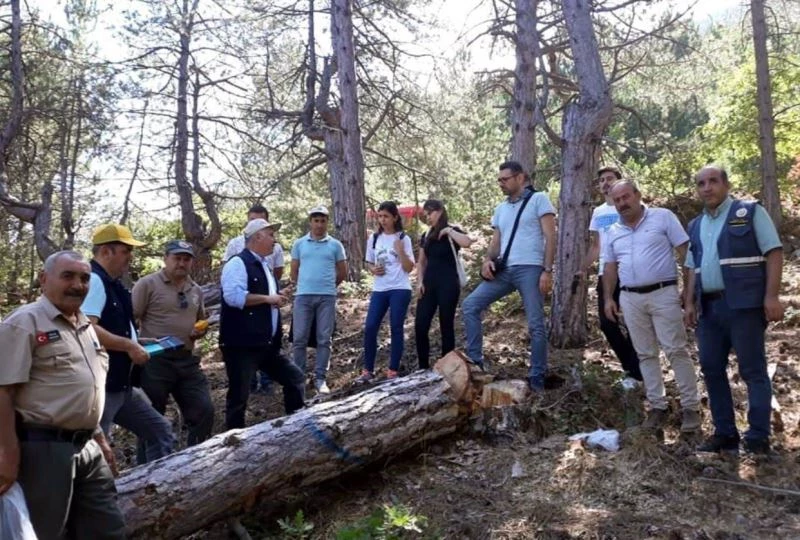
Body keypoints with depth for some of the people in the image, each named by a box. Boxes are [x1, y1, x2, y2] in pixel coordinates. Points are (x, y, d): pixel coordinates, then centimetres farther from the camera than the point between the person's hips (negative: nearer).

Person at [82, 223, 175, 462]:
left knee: (160, 431, 15)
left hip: (122, 385, 10)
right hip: (100, 386, -10)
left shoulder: (112, 283, 15)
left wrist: (138, 342, 14)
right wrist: (129, 346, -21)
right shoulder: (93, 280, -16)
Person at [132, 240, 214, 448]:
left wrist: (200, 332, 4)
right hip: (155, 361, -6)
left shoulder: (196, 290, 13)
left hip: (187, 360, 6)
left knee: (204, 411, 6)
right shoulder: (147, 284, -6)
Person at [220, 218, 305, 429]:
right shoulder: (238, 263, -12)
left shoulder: (263, 265, 18)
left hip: (268, 344, 9)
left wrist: (277, 297, 9)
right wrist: (268, 298, -18)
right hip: (242, 345, -9)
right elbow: (233, 296, -27)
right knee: (239, 395, 1)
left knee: (295, 378, 13)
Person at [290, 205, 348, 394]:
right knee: (299, 338, 2)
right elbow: (294, 272, 14)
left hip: (327, 296, 0)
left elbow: (343, 272, 12)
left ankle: (320, 378, 10)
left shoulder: (335, 245, 6)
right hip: (303, 296, 1)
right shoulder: (299, 244, 8)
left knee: (324, 339, 3)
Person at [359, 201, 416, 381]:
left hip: (400, 289, -3)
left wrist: (400, 251, -21)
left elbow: (409, 268, -6)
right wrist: (373, 270, -5)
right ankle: (368, 369, 10)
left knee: (396, 329, 0)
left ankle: (393, 370, 9)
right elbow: (368, 263, 17)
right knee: (370, 328, -2)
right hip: (379, 290, 3)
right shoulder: (373, 238, 7)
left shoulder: (403, 238, -3)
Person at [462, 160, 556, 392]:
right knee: (470, 305, -3)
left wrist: (547, 270, -14)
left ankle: (537, 377, 8)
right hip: (504, 270, 6)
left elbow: (550, 237, -5)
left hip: (530, 269, -6)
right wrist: (487, 260, -2)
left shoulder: (538, 199, 1)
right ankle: (474, 361, 1)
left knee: (535, 325, -1)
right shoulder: (500, 209, 20)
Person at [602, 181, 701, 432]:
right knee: (645, 354, 8)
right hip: (630, 299, 5)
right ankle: (657, 406, 17)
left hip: (663, 293, -4)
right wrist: (608, 298, 9)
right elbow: (610, 267, 16)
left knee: (676, 350, -4)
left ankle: (690, 407, 5)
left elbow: (685, 250, -4)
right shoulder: (614, 231, 12)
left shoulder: (663, 217, -2)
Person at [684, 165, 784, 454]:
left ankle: (758, 437, 5)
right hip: (709, 307, 7)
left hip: (744, 304, -6)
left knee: (753, 370, -2)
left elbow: (774, 252, -5)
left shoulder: (751, 212, 1)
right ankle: (725, 432, 18)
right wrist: (690, 303, 11)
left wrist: (771, 296, -14)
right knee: (711, 369, 8)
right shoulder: (696, 226, 18)